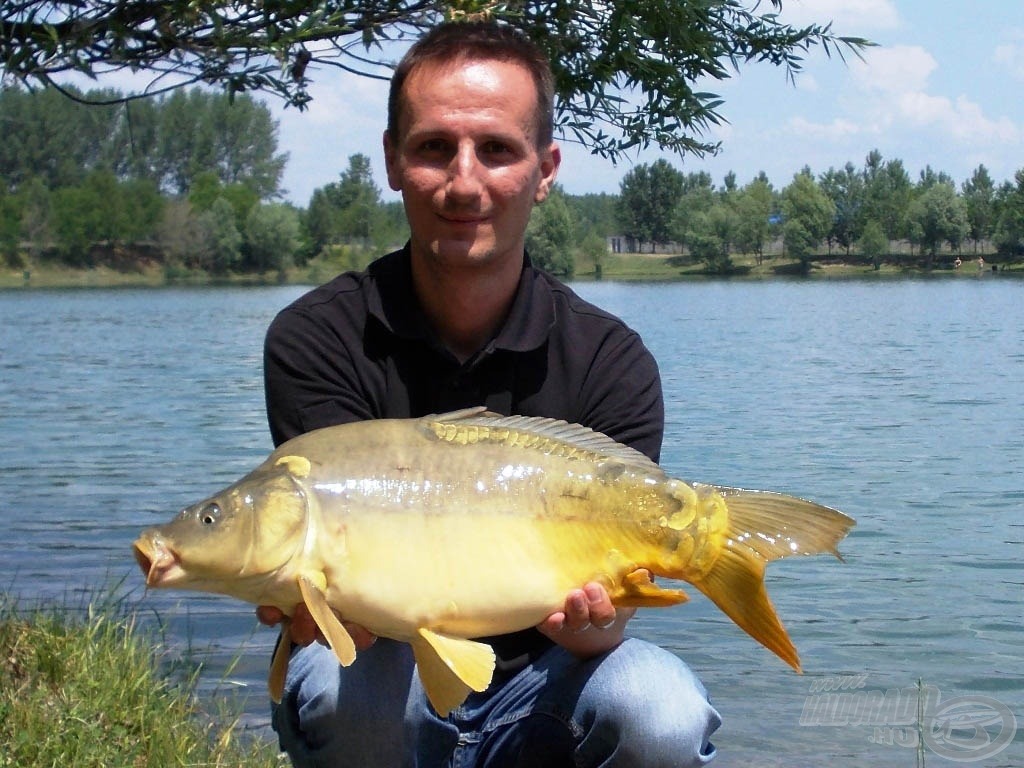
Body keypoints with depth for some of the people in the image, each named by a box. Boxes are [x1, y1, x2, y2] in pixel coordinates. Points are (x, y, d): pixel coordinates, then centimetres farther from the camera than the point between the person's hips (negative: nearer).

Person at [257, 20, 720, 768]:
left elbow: (603, 585, -17)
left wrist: (591, 620, -42)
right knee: (342, 679, -34)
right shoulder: (315, 340, -13)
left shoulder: (612, 363, -11)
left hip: (535, 696, 1)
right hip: (391, 704, 0)